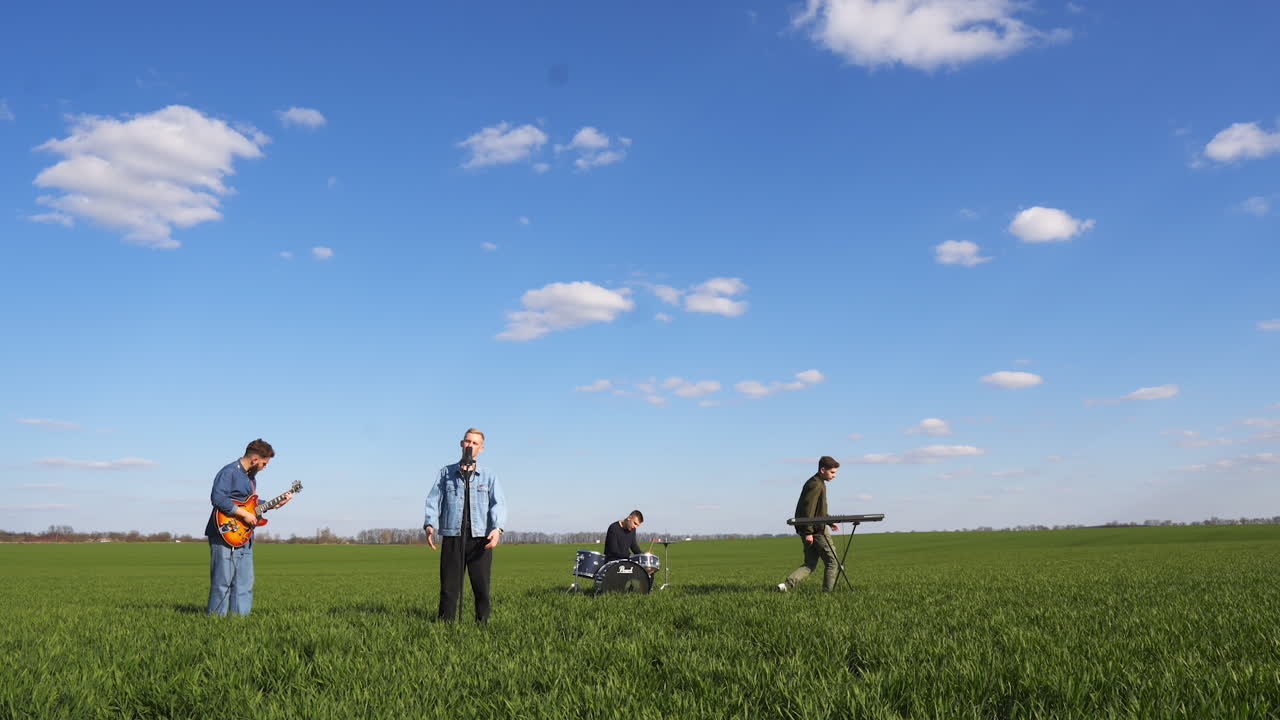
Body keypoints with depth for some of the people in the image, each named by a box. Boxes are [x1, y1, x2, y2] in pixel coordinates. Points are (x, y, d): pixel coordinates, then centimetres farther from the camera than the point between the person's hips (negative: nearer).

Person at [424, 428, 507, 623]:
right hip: (452, 537, 0)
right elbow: (433, 500, 6)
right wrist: (429, 524, -12)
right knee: (449, 586, -1)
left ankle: (482, 623, 10)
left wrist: (497, 528, -17)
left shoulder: (488, 475, 12)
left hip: (480, 539, 0)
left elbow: (498, 503, 1)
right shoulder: (446, 472, 14)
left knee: (482, 587, 0)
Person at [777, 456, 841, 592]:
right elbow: (808, 509, -21)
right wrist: (808, 532, -23)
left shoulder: (818, 484, 19)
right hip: (817, 530, -10)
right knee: (832, 563, 2)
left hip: (810, 530, 10)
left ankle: (787, 584, -3)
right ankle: (828, 592, 5)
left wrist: (829, 522, 26)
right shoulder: (816, 485, -14)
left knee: (810, 565, 10)